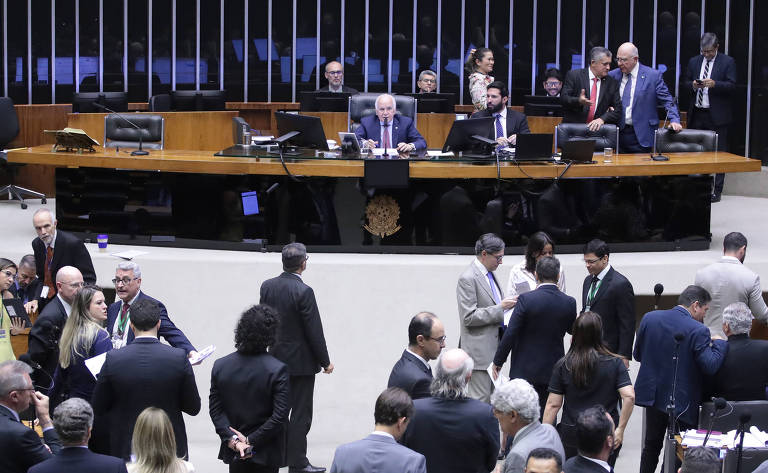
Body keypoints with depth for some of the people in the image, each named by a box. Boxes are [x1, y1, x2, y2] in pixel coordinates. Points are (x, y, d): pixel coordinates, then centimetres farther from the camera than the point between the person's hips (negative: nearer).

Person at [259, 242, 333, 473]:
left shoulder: (267, 286, -1)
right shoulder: (303, 292, -21)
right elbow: (314, 331, -17)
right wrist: (325, 362, -6)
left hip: (275, 358, 7)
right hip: (300, 362, -7)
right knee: (300, 414, 1)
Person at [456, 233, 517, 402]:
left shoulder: (490, 274, 14)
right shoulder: (467, 278, -15)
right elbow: (469, 317, -20)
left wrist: (508, 305, 5)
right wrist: (500, 308, -20)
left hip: (494, 347, 9)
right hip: (479, 350, -9)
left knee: (493, 399, 13)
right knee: (481, 400, -8)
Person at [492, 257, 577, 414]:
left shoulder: (526, 299, -15)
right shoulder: (569, 302, -5)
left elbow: (510, 334, -14)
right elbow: (571, 330, 14)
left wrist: (498, 361, -4)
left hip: (525, 370, -3)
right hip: (552, 370, 3)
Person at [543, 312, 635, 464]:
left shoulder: (563, 365, -3)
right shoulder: (614, 363, -4)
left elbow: (553, 405, -3)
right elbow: (629, 396, -13)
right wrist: (620, 429, -6)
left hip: (571, 434, 0)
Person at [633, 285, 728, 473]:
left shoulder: (649, 318, -2)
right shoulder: (698, 330, -18)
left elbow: (637, 355, 5)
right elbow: (710, 366, -21)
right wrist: (719, 343, -6)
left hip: (653, 395, 5)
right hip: (683, 401, -5)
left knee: (651, 446, 21)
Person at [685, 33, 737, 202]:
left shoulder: (727, 62, -1)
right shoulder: (694, 62, 13)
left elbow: (732, 86, -8)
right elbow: (686, 82, 16)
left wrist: (714, 84, -24)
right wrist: (693, 85, -6)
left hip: (717, 115, -5)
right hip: (697, 114, 5)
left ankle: (716, 191, 0)